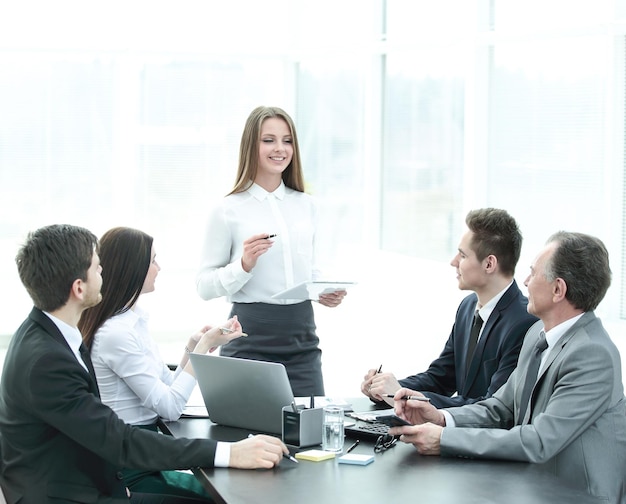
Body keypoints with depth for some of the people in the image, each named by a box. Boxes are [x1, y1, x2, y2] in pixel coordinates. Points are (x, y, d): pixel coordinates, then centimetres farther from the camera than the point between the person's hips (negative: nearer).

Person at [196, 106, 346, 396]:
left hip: (302, 339, 4)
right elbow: (205, 286, -5)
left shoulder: (305, 205, 10)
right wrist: (244, 264, -20)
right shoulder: (229, 210, -4)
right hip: (250, 342, -4)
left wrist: (326, 293, 1)